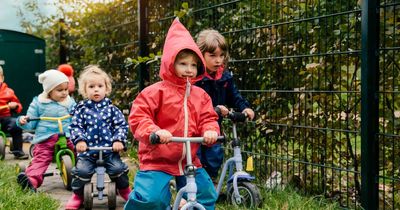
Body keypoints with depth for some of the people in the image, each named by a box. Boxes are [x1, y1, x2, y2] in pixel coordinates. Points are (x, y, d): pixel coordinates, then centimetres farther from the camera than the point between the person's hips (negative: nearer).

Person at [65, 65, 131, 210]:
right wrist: (79, 140, -15)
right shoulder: (81, 109, 6)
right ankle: (78, 195, 10)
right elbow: (75, 127, 1)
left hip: (110, 149, 0)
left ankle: (124, 190, 17)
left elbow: (121, 125, 2)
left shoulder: (111, 108, 5)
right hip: (87, 150, 0)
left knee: (118, 168, -15)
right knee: (82, 170, -18)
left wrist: (118, 140, -12)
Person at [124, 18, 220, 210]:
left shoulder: (200, 95, 6)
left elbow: (208, 118, 5)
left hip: (189, 161, 6)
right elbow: (137, 117, -14)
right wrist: (154, 131, -33)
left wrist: (210, 131, -19)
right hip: (157, 160, -5)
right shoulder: (155, 92, -10)